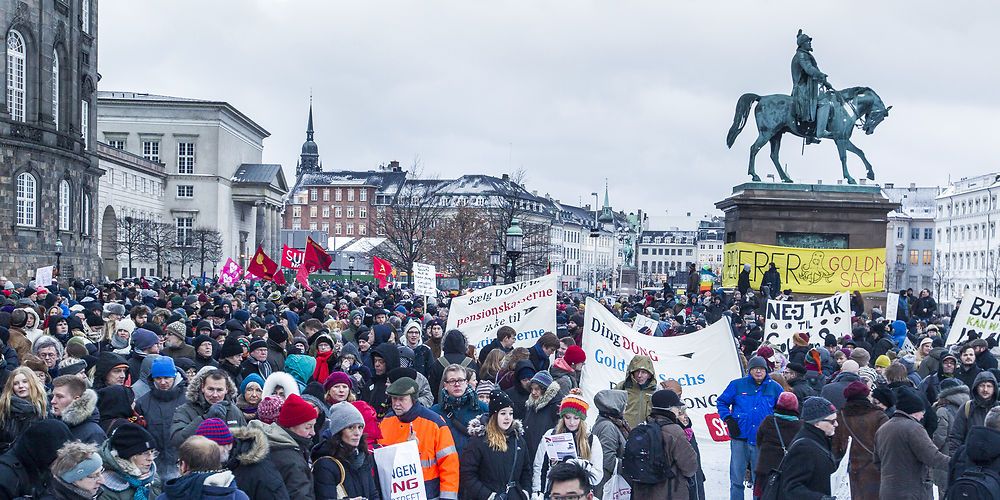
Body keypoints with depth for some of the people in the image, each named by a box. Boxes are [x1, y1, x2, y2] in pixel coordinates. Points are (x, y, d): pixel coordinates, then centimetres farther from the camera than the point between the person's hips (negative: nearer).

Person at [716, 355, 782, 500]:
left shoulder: (774, 388, 6)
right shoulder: (737, 385, 2)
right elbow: (721, 402, 12)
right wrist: (728, 419, -2)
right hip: (740, 438, -1)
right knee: (736, 479, 3)